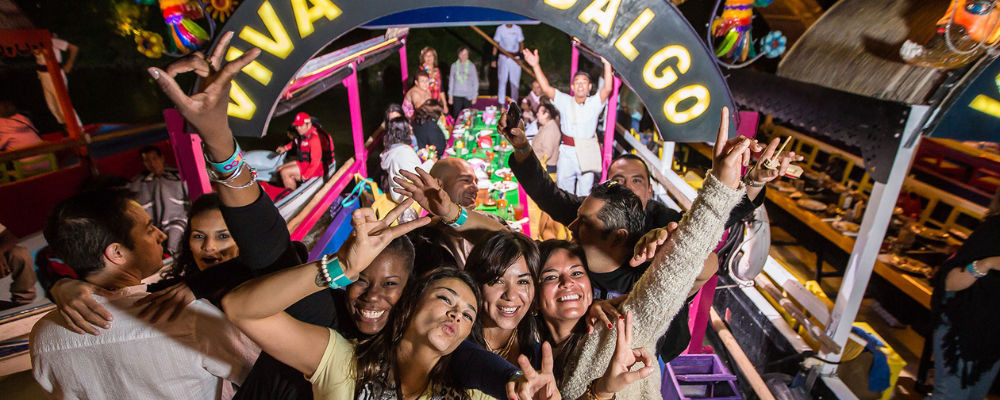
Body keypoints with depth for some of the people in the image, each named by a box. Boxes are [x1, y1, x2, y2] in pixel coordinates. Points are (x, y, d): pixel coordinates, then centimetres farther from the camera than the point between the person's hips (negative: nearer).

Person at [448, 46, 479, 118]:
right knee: (456, 115, -2)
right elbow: (451, 81, 11)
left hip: (468, 96, -1)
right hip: (457, 96, 1)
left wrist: (474, 96, 1)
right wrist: (450, 96, 7)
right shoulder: (454, 66, 6)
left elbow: (475, 82, 6)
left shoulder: (471, 66, 2)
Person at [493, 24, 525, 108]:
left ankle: (514, 103, 10)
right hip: (503, 58, -1)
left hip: (515, 59, 1)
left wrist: (521, 57, -3)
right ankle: (501, 104, 4)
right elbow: (496, 44, 4)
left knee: (515, 81, 1)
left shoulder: (518, 29, 6)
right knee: (502, 80, -2)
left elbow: (521, 43, 9)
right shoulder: (500, 29, 2)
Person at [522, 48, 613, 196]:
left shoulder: (594, 103, 3)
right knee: (564, 192, 5)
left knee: (585, 194, 8)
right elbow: (546, 88, -4)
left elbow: (608, 88, -12)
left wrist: (607, 64, -22)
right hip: (567, 152, 0)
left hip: (588, 154, 0)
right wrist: (536, 66, -12)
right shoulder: (565, 101, 4)